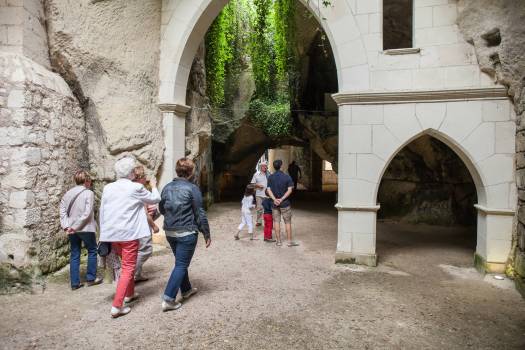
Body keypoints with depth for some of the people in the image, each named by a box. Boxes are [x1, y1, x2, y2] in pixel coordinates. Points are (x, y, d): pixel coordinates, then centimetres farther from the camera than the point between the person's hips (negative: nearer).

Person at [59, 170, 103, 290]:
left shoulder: (68, 193, 6)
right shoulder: (89, 193, -10)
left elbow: (62, 210, 0)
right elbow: (87, 213, -18)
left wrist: (66, 226, -3)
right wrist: (76, 226, -13)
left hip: (72, 229, 5)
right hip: (85, 228, -5)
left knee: (74, 255, 11)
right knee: (92, 251, 13)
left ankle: (75, 283, 16)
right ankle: (91, 278, 18)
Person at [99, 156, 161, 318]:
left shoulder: (107, 188, 4)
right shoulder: (136, 188, -10)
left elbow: (102, 212, 8)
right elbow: (155, 199, 5)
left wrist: (104, 232, 17)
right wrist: (154, 186, 24)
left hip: (111, 234, 6)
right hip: (129, 234, -6)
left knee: (127, 265, 24)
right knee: (128, 269, 2)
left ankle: (129, 294, 38)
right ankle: (117, 306, -2)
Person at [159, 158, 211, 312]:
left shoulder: (167, 187, 3)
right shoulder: (192, 188, -13)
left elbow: (161, 209, 15)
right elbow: (200, 213, -11)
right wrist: (206, 234, -3)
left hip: (170, 232, 7)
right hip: (186, 233, -6)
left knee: (181, 262, 22)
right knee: (181, 265, 3)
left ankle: (186, 290, 36)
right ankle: (168, 299, 0)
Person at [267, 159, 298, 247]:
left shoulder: (270, 177, 1)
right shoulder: (287, 177, -6)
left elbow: (269, 190, -6)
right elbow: (290, 190, -12)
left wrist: (274, 199, -15)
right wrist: (282, 199, -14)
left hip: (275, 203, 2)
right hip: (285, 203, -2)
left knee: (276, 222, 9)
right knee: (287, 222, 6)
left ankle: (279, 241, 14)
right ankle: (290, 241, 10)